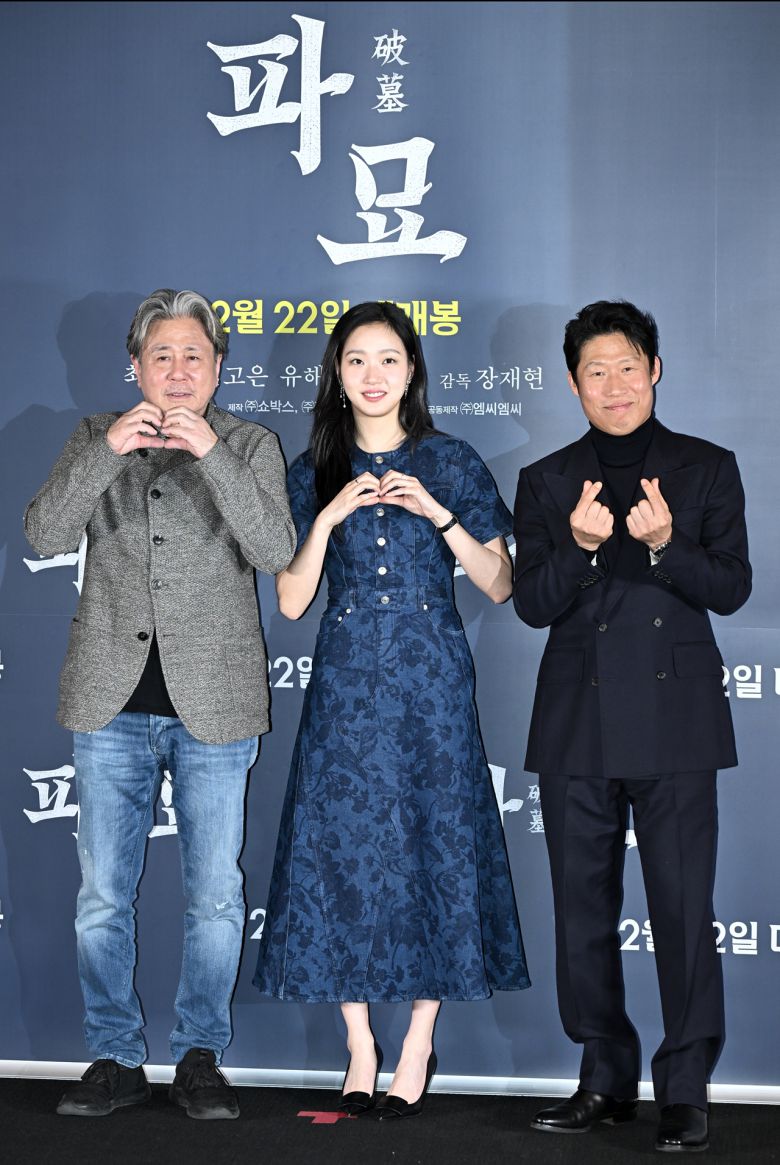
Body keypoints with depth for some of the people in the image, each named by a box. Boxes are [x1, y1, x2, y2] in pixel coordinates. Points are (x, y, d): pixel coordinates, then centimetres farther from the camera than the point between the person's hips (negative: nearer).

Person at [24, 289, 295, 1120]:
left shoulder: (251, 446, 4)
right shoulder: (95, 439, 8)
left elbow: (276, 552, -11)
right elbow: (44, 535, -6)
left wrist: (212, 454, -21)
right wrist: (110, 449, -18)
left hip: (212, 707, -1)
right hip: (112, 705, 1)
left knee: (215, 896, 5)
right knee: (102, 896, 7)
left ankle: (200, 1057, 20)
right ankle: (115, 1059, 21)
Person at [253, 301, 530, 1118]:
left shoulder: (450, 464, 5)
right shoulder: (314, 473, 9)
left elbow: (498, 585, 1)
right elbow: (290, 601, 3)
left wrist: (436, 512, -11)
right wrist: (331, 515, -9)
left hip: (429, 678, -1)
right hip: (345, 681, 1)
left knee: (433, 842, -1)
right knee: (341, 846, 0)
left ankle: (419, 1046, 11)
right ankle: (360, 1048, 11)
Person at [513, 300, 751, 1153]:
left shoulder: (707, 468, 6)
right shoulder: (547, 482, 9)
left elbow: (731, 587, -2)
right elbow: (531, 604, 1)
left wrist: (664, 545, -19)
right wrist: (583, 546, -17)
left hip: (674, 721, -2)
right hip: (578, 726, 2)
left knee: (683, 907, -4)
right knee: (583, 908, 8)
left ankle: (686, 1090, 7)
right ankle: (606, 1080, 21)